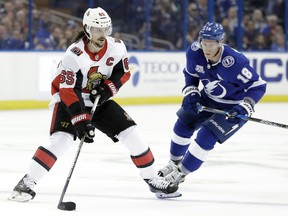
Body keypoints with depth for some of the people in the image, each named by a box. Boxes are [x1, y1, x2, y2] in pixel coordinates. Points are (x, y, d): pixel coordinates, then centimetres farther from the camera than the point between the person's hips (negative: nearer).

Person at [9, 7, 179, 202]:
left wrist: (109, 87, -16)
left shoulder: (117, 47, -13)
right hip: (70, 100, -5)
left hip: (99, 100, 5)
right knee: (61, 139, -27)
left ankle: (153, 179, 14)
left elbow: (123, 73, 4)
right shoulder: (74, 55, -28)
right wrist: (81, 121, -34)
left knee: (131, 133, -2)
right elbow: (67, 91, -29)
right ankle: (27, 184, -24)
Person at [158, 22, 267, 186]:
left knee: (206, 135, -17)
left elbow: (258, 86, -26)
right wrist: (190, 93, -11)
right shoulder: (194, 53, -20)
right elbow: (190, 74, 3)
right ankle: (174, 163, 36)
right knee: (184, 123, 11)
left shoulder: (234, 62, -37)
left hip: (233, 106, -6)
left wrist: (244, 108, -36)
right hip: (208, 98, 6)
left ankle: (181, 173, 1)